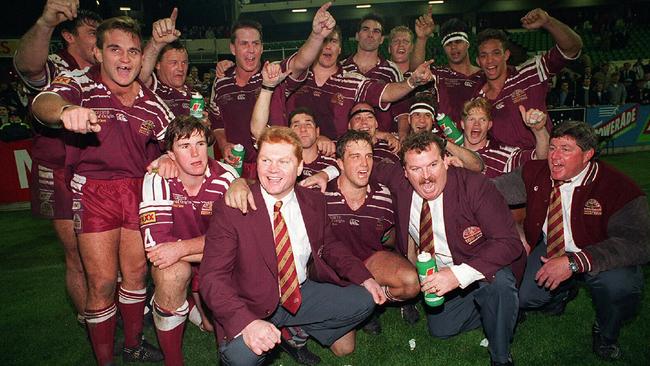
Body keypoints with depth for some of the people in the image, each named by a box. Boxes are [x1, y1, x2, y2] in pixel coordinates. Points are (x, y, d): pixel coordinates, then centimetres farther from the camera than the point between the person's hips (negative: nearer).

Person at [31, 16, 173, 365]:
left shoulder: (151, 103, 3)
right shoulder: (80, 84, -9)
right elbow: (41, 103, -29)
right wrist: (66, 110, -53)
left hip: (137, 189, 4)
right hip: (93, 190, -4)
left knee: (136, 272, 13)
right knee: (103, 281, -1)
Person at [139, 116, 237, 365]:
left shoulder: (225, 178, -17)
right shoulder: (158, 180, -20)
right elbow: (155, 242, -28)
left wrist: (182, 247, -34)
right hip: (176, 261, -1)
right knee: (173, 272, -34)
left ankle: (194, 305, 28)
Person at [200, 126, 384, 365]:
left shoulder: (314, 202, -1)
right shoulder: (230, 210, -16)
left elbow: (329, 247, 14)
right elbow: (213, 277, -19)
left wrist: (364, 278, -1)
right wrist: (247, 322, -35)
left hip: (304, 293, 5)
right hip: (253, 306, -4)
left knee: (365, 300, -3)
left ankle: (298, 332, 15)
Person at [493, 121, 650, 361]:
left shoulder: (618, 187, -23)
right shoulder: (535, 173, -8)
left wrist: (574, 263, -42)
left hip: (597, 259, -4)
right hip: (548, 249, 4)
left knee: (619, 283, -34)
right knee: (520, 298, -11)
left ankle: (605, 335, 3)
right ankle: (562, 293, 27)